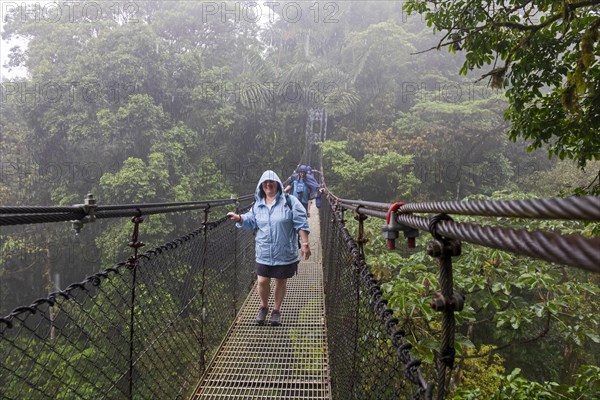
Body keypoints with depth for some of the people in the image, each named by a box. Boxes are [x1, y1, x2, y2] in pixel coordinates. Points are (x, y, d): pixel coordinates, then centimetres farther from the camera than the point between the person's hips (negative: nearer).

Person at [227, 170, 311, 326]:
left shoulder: (290, 201, -7)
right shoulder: (258, 205, 6)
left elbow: (301, 224, -8)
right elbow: (251, 222, 16)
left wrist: (305, 244, -12)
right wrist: (239, 218, -4)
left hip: (284, 253, -2)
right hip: (264, 253, 3)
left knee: (281, 281, 10)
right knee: (262, 281, 2)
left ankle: (276, 310, 30)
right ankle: (263, 307, 30)